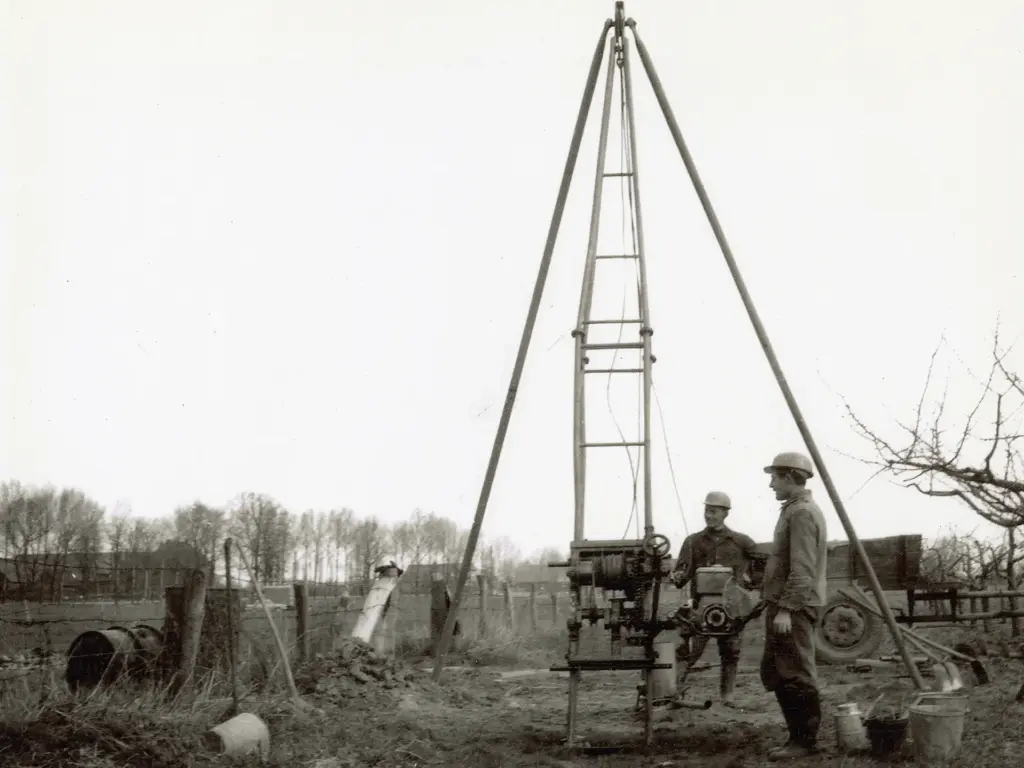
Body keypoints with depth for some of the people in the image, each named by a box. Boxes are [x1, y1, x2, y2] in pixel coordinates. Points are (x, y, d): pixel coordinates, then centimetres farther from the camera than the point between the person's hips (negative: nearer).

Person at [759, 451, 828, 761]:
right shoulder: (794, 509, 18)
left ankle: (806, 741, 2)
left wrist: (786, 609, -23)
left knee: (797, 677, -5)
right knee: (774, 674, 13)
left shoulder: (802, 513, -14)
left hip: (793, 610, -11)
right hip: (783, 606, 11)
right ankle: (798, 736, 19)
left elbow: (802, 569, -21)